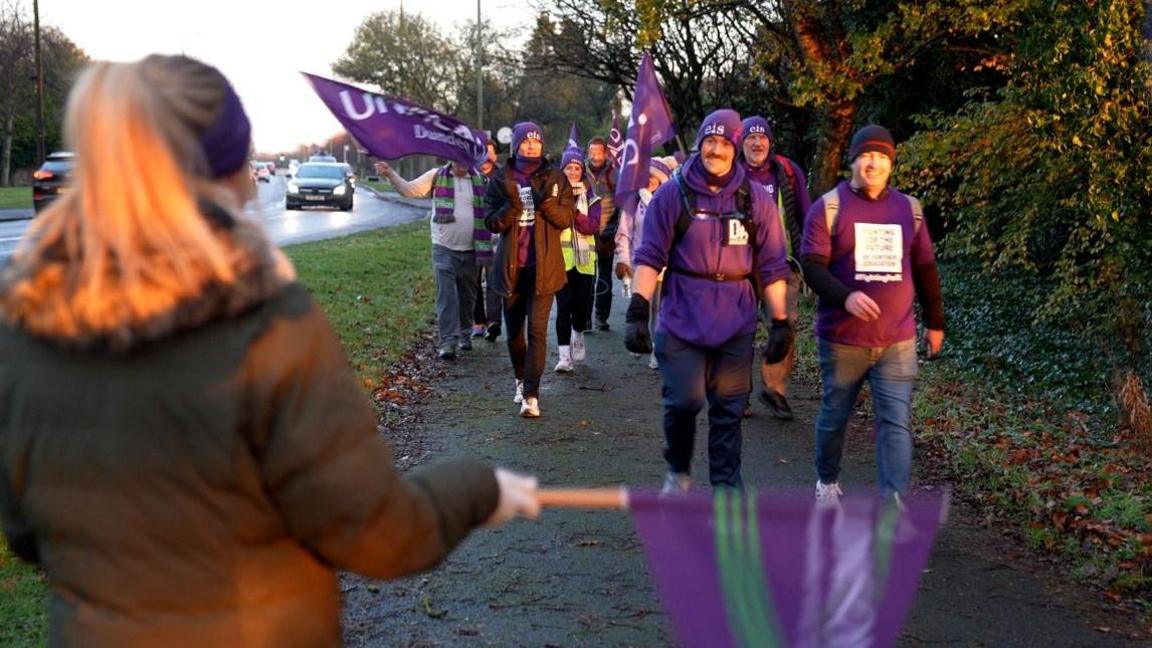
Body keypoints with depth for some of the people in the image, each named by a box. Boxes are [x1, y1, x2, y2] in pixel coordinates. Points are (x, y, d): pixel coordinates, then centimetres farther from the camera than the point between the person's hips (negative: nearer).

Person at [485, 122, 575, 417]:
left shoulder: (554, 178, 1)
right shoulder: (501, 179, 3)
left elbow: (567, 218, -3)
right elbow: (493, 223, -1)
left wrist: (547, 202, -21)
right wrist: (510, 206, -19)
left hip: (543, 266, -2)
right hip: (511, 266, 2)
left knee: (537, 330, -11)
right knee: (513, 330, 13)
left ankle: (531, 395, -11)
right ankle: (521, 380, 36)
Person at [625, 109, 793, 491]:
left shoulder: (756, 200, 5)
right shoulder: (672, 194, 0)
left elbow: (772, 267, 7)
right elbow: (650, 257, -2)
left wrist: (781, 323, 4)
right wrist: (638, 312, -11)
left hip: (735, 325, 2)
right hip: (681, 320, -1)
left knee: (729, 410, 5)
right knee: (684, 400, -6)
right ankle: (678, 470, 21)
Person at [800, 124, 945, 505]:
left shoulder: (909, 209, 8)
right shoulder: (828, 207, -4)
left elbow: (925, 270, 15)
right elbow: (812, 266, -11)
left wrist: (934, 322, 18)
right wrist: (845, 297, -27)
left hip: (897, 342, 2)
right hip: (842, 339, -2)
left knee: (896, 422, -5)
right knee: (835, 416, 14)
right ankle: (827, 481, 36)